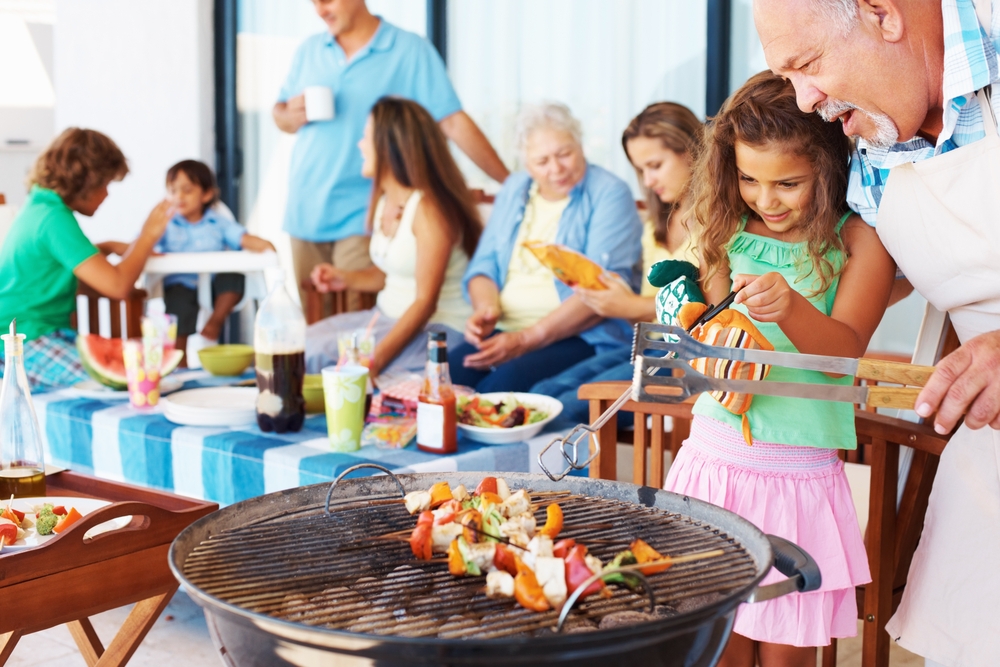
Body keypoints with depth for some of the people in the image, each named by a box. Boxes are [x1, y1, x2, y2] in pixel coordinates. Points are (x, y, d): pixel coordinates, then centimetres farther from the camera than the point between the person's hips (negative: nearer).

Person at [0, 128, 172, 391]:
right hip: (25, 346, -10)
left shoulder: (40, 204, 11)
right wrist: (148, 235, -9)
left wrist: (108, 247, 17)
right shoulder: (55, 219, -18)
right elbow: (118, 286, -23)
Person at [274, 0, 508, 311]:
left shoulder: (410, 50, -4)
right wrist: (291, 115, -6)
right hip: (304, 214, 5)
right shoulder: (309, 50, 10)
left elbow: (454, 122, -8)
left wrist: (510, 182, -13)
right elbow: (281, 116, 18)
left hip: (360, 218, -4)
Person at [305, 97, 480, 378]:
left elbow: (425, 302, -22)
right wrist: (347, 279, 1)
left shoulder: (428, 208, -19)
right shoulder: (383, 200, 8)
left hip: (436, 329, -8)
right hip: (388, 315, 8)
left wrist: (376, 360, -28)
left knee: (318, 354, -21)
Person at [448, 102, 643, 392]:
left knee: (504, 384, -35)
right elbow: (484, 265, 18)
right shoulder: (513, 191, 17)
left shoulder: (609, 194, -4)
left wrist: (527, 339, -20)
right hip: (504, 332, 5)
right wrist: (486, 308, -7)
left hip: (580, 337, -5)